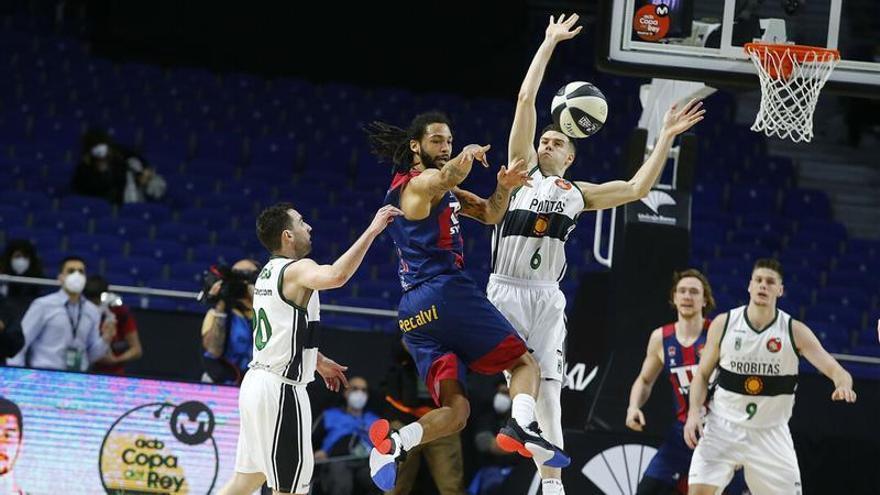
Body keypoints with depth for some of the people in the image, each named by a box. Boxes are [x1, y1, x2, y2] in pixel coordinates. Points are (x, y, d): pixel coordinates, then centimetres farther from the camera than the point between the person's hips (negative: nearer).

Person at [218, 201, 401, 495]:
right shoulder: (297, 269, -15)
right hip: (281, 391, -9)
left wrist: (318, 361, 38)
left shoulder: (268, 272, 14)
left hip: (257, 380, 9)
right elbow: (335, 276, -38)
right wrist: (372, 231, -33)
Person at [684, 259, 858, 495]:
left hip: (770, 433, 0)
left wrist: (843, 383, -39)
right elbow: (703, 374, 5)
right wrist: (694, 412, -11)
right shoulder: (723, 324, -5)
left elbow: (834, 369, -15)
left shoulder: (795, 331, -8)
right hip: (723, 427, 0)